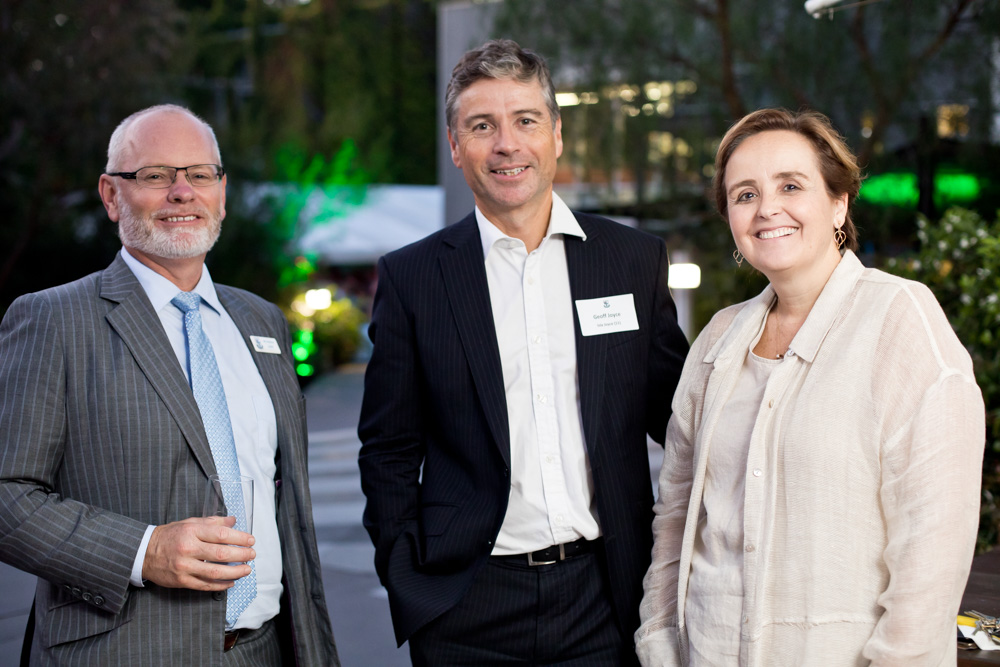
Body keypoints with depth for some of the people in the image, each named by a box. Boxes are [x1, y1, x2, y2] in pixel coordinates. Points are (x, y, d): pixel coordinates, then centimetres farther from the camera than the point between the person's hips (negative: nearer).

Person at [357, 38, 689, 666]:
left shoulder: (636, 259, 4)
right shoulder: (410, 277, 1)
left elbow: (674, 420, 8)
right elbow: (389, 450, 4)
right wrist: (409, 586, -3)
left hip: (604, 597, 1)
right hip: (467, 614, -1)